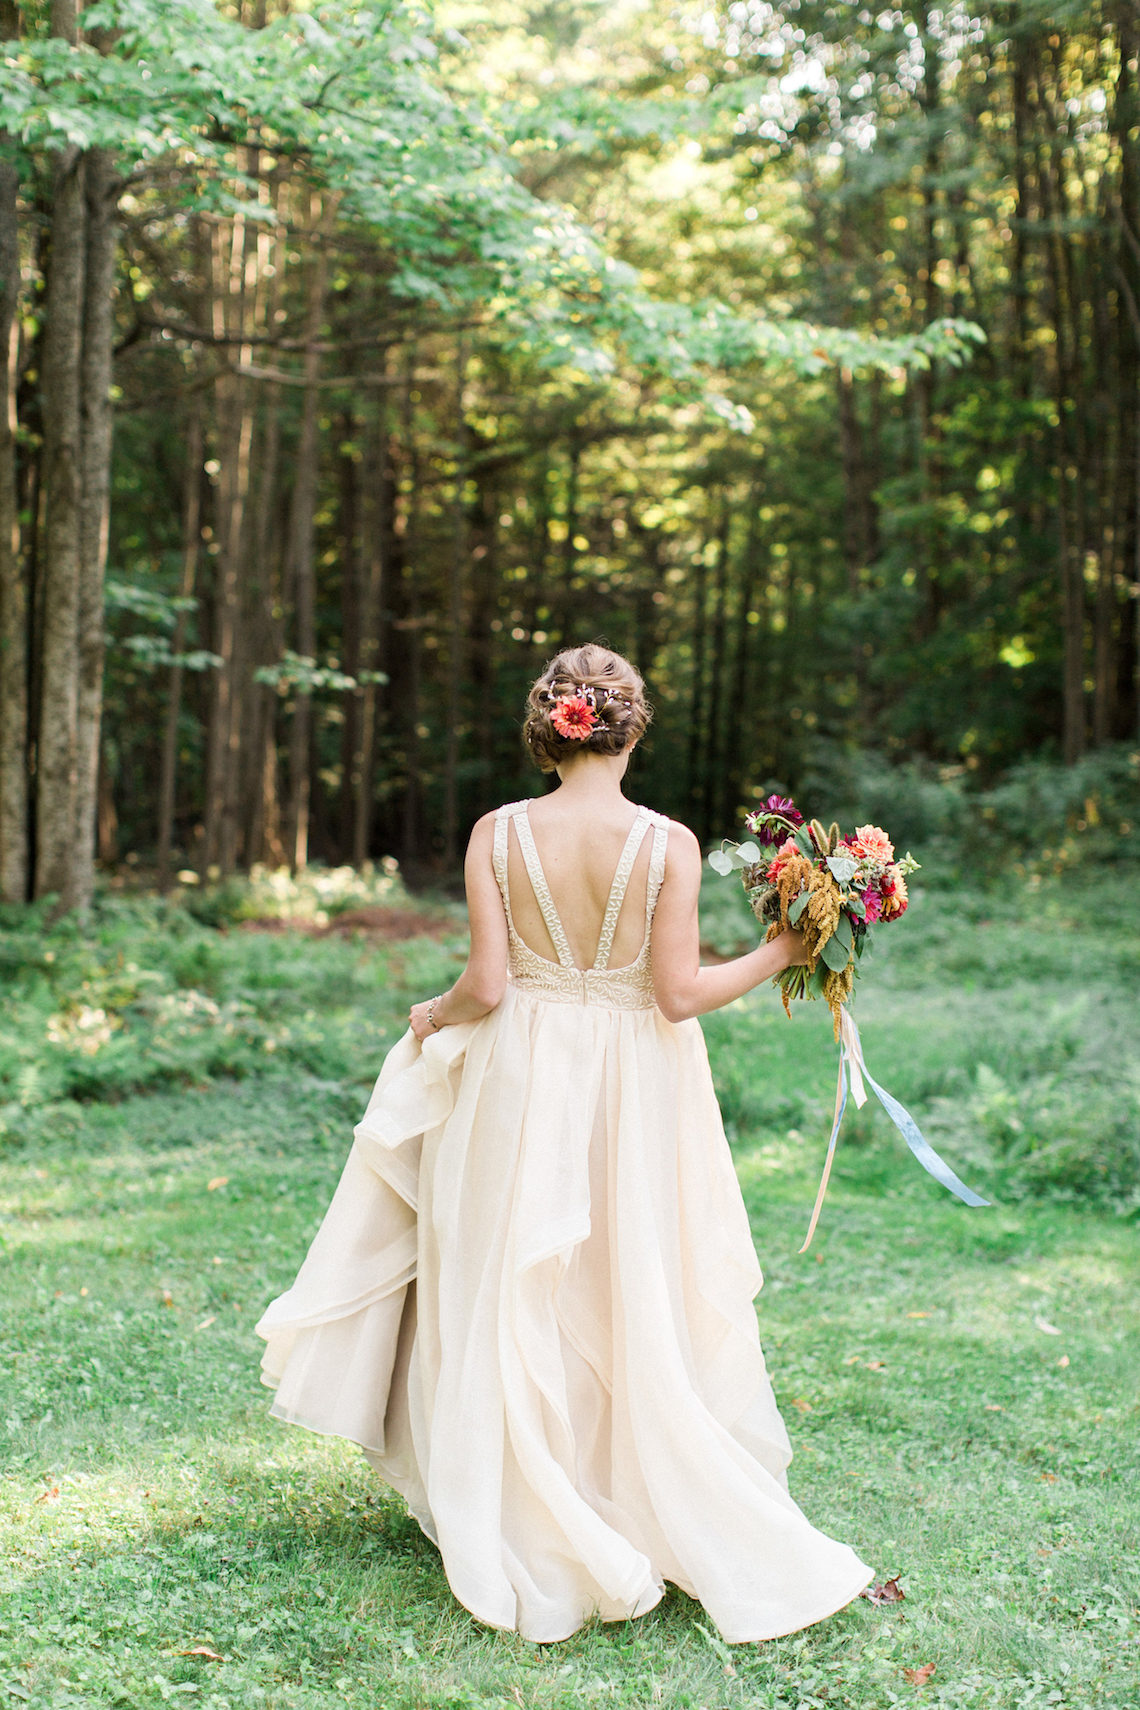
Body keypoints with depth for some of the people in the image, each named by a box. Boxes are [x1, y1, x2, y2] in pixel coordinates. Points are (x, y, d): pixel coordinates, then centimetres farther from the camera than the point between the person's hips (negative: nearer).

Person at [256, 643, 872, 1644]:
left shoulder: (497, 835, -8)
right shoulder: (669, 844, -11)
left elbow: (488, 986, -10)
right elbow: (679, 994, -11)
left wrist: (434, 1017, 11)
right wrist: (784, 951, 2)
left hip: (520, 1085, 1)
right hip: (635, 1094, 0)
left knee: (516, 1299, 12)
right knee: (642, 1308, 12)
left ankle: (533, 1537, 20)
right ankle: (688, 1522, 23)